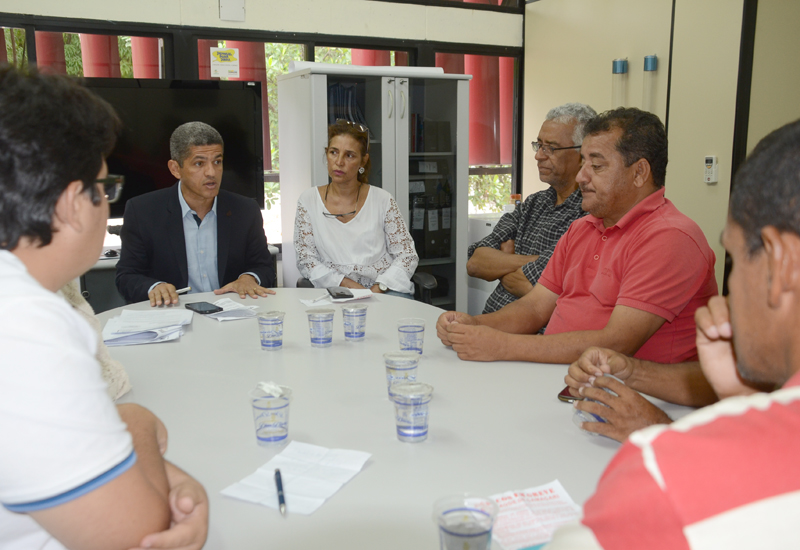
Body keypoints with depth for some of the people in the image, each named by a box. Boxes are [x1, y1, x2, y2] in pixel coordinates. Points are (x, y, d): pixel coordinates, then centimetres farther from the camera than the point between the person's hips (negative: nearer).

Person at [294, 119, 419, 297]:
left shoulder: (382, 200, 6)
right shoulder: (308, 200, 7)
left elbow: (408, 255, 5)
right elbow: (305, 260, 4)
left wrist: (379, 288, -11)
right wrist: (345, 283, -10)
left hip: (384, 290, 0)